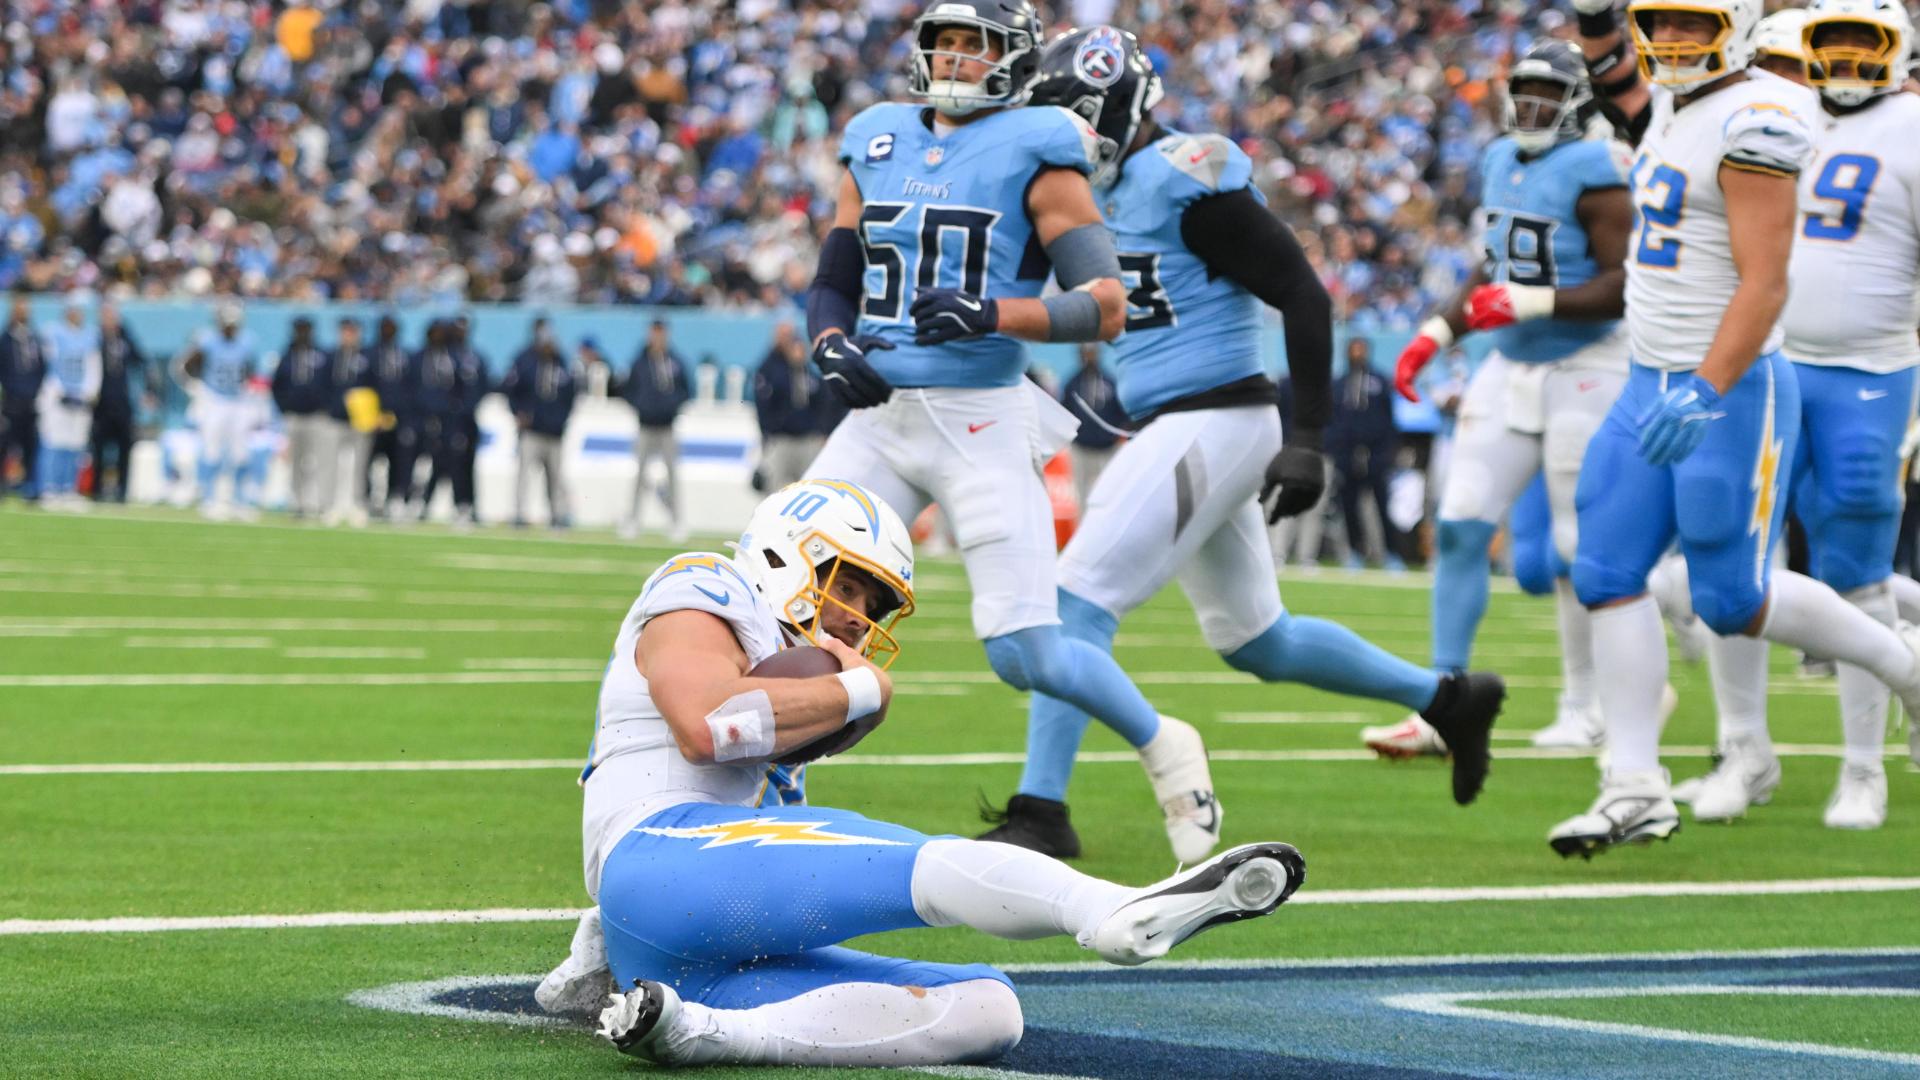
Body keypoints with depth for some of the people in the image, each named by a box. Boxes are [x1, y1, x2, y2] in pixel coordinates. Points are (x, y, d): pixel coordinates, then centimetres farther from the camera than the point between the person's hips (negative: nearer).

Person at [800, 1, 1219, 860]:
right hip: (880, 416, 5)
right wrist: (833, 349, -6)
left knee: (1027, 655, -8)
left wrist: (990, 314, -25)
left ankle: (1165, 751, 16)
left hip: (982, 424, -5)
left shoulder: (1034, 151, -5)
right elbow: (831, 286, 17)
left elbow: (1106, 305, -11)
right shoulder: (878, 145, 11)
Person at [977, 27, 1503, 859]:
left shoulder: (1190, 179, -16)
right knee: (1257, 641, 18)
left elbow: (1304, 298, -16)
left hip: (1210, 426, -10)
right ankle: (1448, 698, 31)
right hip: (1168, 426, 10)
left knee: (1078, 599, -14)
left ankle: (1041, 812, -13)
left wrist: (1306, 439, -19)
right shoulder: (1111, 187, 12)